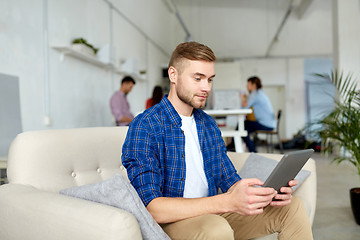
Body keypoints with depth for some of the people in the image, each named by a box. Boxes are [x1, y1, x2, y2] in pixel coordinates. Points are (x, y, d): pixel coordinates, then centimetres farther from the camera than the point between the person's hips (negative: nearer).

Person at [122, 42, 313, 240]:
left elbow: (230, 182, 9)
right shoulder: (144, 127, -16)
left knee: (292, 207, -4)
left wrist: (267, 193, -14)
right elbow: (151, 207, -25)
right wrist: (228, 202, -34)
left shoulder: (209, 125, 9)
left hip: (212, 214, 7)